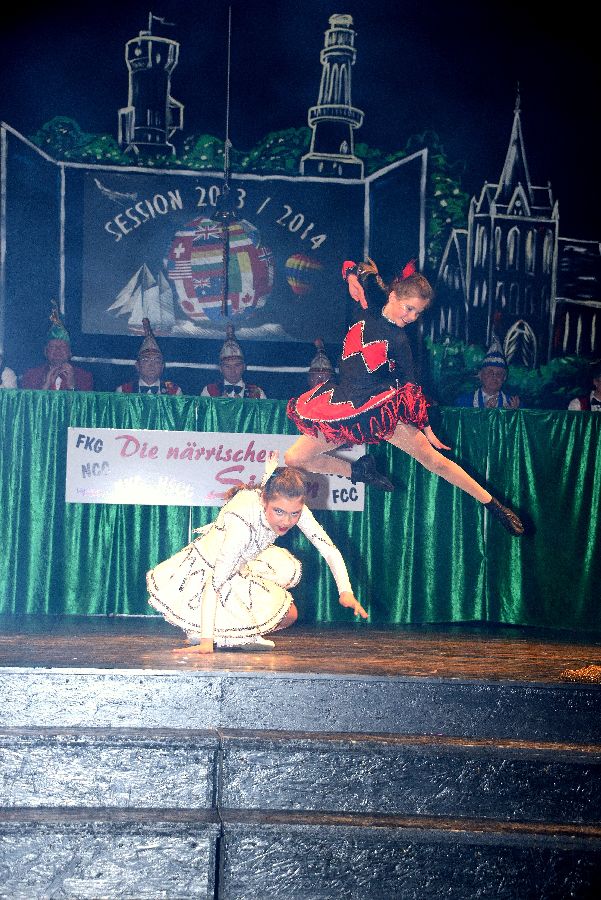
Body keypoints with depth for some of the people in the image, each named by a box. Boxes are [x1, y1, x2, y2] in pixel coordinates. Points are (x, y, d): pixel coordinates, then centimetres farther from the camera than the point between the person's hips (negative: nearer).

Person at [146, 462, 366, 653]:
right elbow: (214, 583, -41)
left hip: (237, 568, 7)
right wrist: (206, 639, -43)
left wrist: (346, 592, -29)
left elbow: (330, 550, -15)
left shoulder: (293, 507, -20)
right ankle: (199, 633, 1)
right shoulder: (242, 522, -40)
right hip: (203, 572, -7)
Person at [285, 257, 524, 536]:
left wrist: (427, 429, 4)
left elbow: (411, 386, 4)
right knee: (294, 458, -5)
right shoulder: (364, 314, 2)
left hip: (380, 411, -3)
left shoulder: (398, 340, -3)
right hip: (341, 411, 3)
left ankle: (493, 505, 0)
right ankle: (359, 471, 8)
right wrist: (353, 276, -7)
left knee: (435, 460, -8)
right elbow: (349, 266, 15)